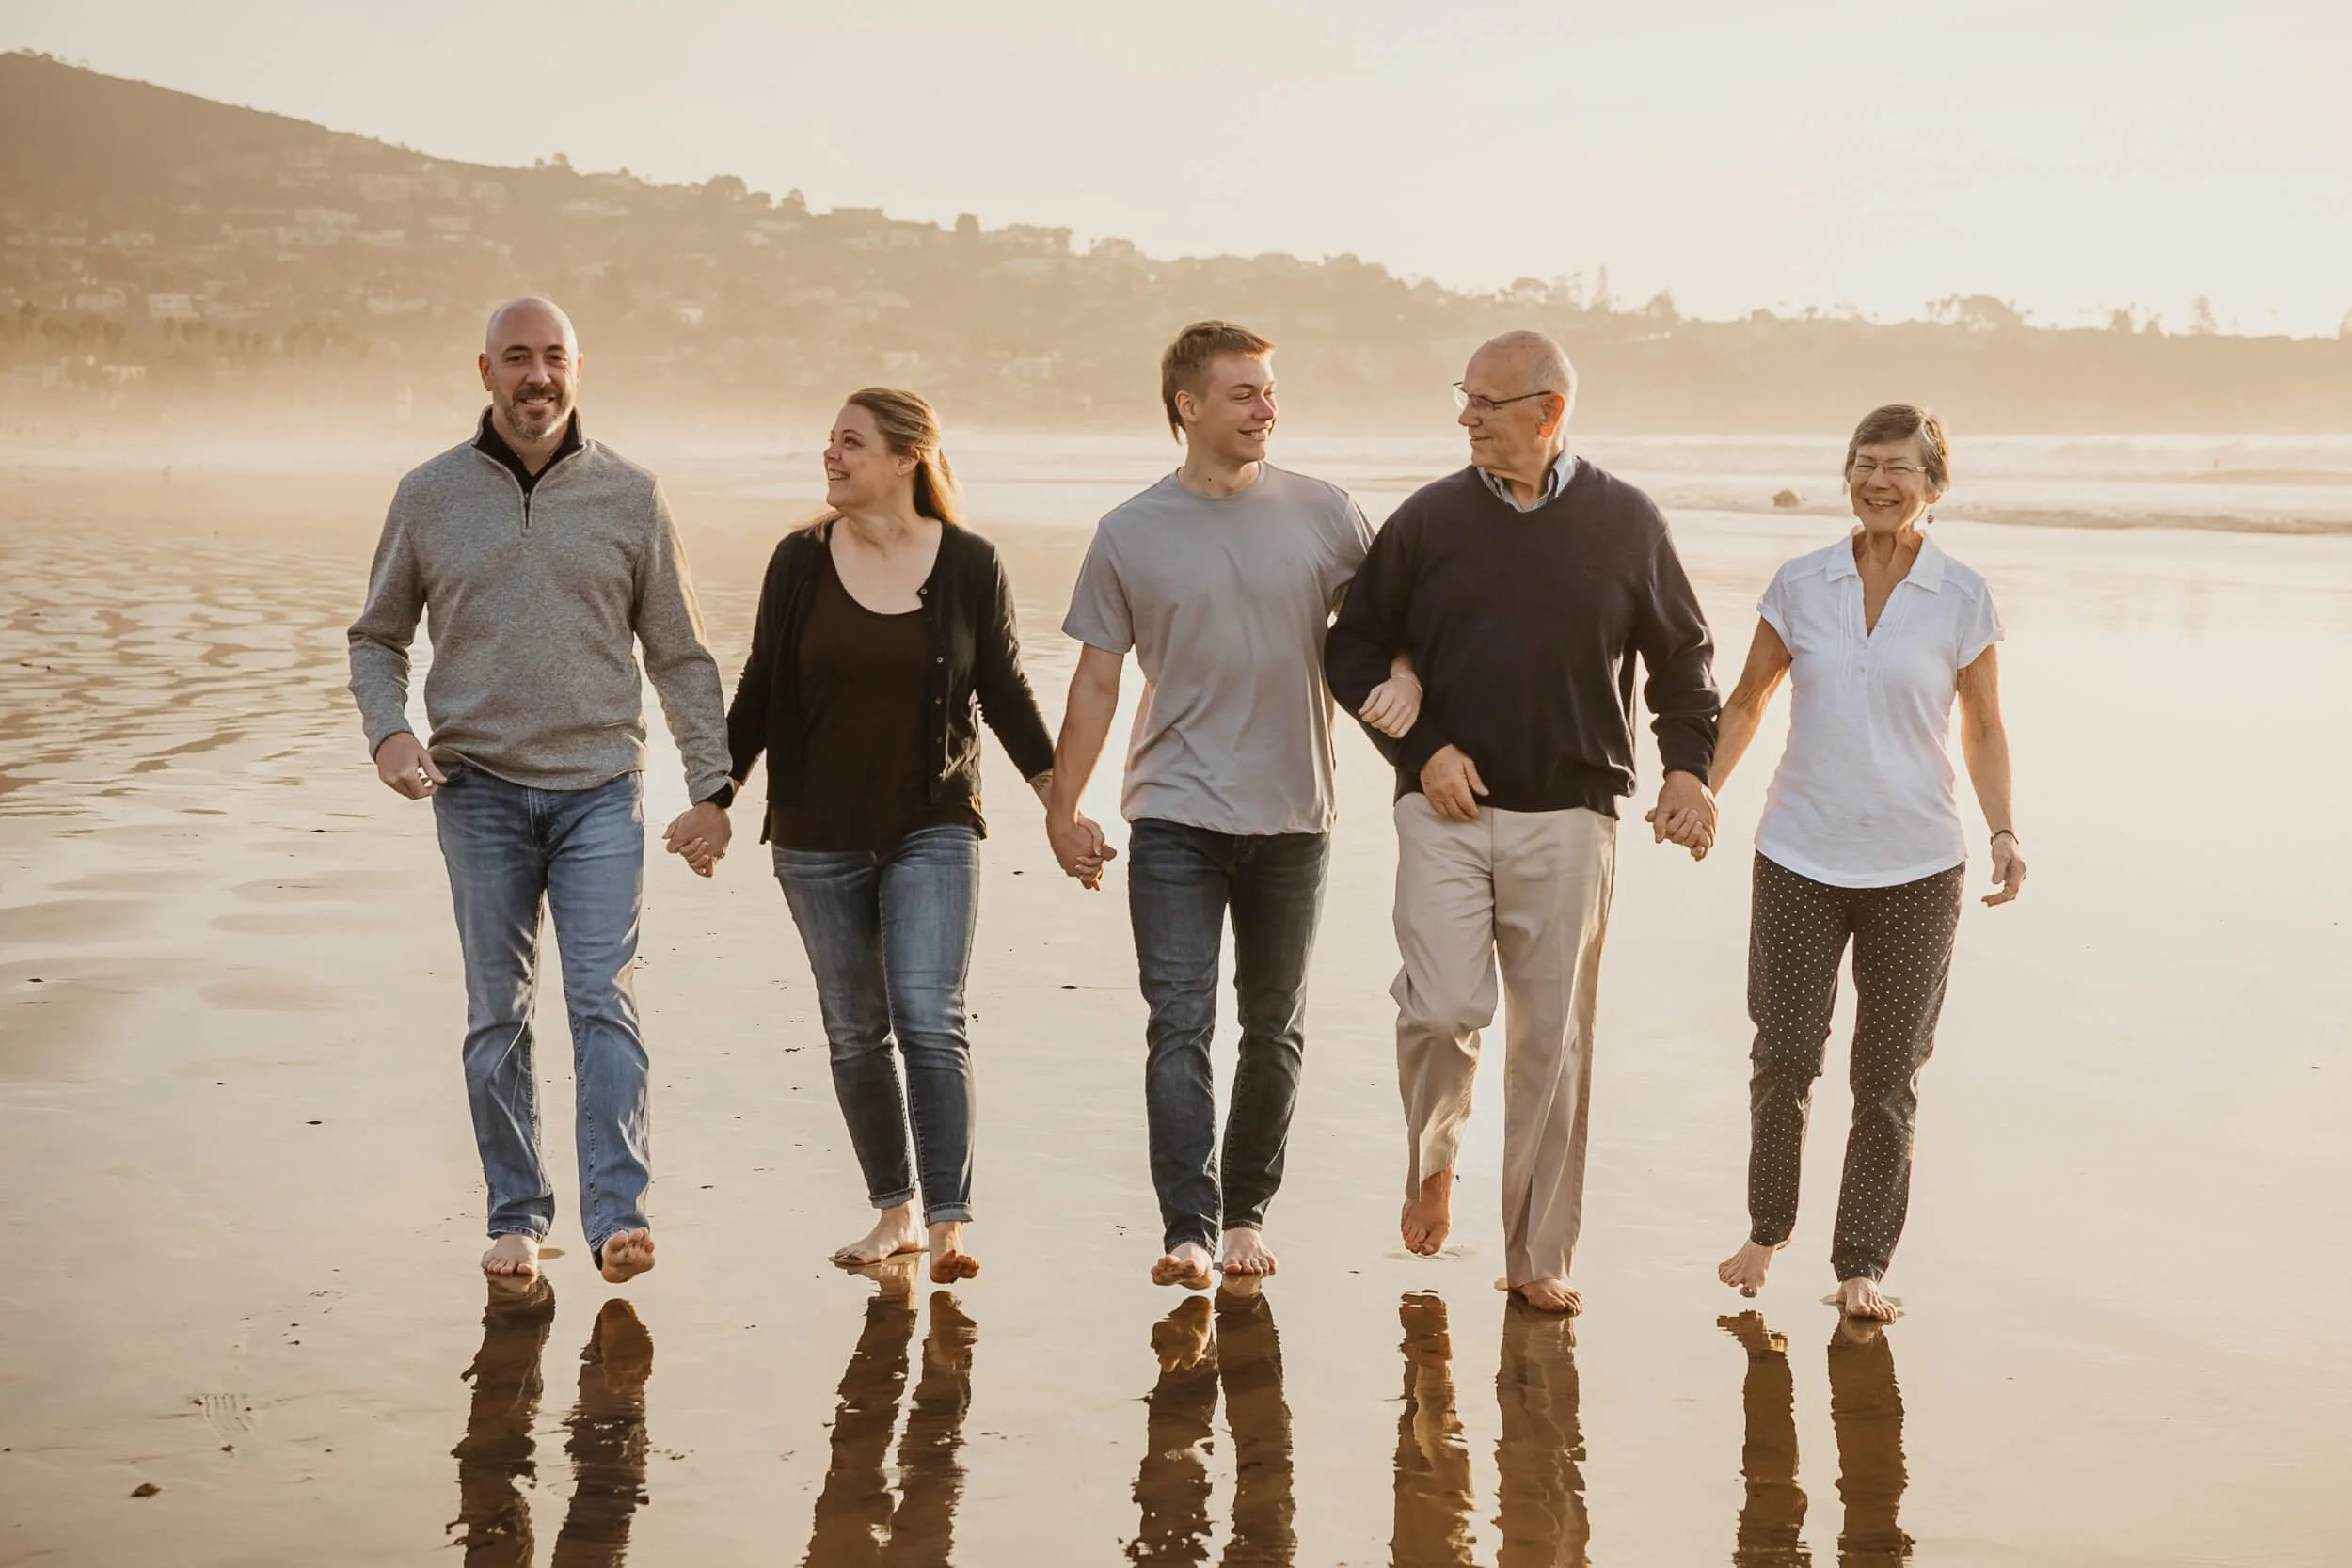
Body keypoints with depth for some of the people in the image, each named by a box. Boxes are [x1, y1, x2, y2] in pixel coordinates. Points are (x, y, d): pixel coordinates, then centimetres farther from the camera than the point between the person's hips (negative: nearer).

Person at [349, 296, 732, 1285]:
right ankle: (516, 1216, 14)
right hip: (479, 790, 1)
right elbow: (376, 637, 15)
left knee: (604, 998, -10)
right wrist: (388, 730, -4)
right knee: (498, 1015, 5)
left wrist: (709, 788, 4)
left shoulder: (630, 496, 4)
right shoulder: (429, 497, 5)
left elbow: (681, 655, 8)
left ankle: (617, 1213, -12)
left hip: (600, 786, -1)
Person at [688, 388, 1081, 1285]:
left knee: (929, 1018, -14)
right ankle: (893, 1212, 22)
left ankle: (948, 1225, -10)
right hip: (817, 838, 2)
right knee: (854, 1033, 8)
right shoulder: (801, 561, 2)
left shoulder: (968, 564, -2)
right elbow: (760, 691, 8)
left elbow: (1004, 694, 5)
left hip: (933, 830, -2)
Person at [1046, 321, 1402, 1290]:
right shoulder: (1131, 535, 1)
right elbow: (1097, 681, 6)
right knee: (1179, 1026, -10)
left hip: (1292, 815, 2)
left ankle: (1246, 1213, 24)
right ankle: (1188, 1229, -9)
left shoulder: (1324, 515, 2)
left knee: (1274, 1030, 10)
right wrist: (1061, 809, 5)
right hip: (1174, 817, -2)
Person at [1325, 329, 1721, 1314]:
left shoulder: (1626, 523, 4)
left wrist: (1687, 767, 2)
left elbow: (1682, 655, 15)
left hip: (1569, 819, 1)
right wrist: (1423, 748, -3)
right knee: (1441, 1009, -15)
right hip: (1446, 809, 0)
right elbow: (1354, 651, 10)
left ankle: (1538, 1255, 15)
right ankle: (1432, 1157, 17)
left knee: (1553, 1039, 3)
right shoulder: (1428, 519, 3)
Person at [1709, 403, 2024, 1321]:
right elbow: (1747, 702, 12)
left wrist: (2003, 831, -5)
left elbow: (1983, 730, 8)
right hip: (1800, 858, 1)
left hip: (1916, 867, 0)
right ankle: (1767, 1228, 21)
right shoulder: (1800, 586, 2)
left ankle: (1862, 1262, 16)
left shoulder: (1962, 599, 0)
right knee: (1783, 1056, -2)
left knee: (1888, 1077, 4)